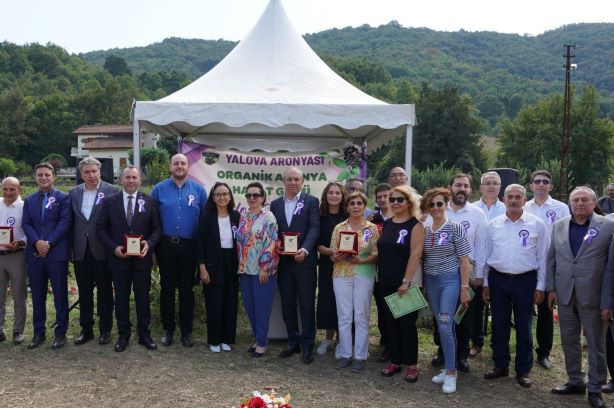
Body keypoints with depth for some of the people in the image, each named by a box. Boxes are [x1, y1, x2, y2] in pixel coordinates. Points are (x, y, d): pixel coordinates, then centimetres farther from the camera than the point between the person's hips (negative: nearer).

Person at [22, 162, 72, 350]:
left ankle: (61, 333, 11)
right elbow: (26, 224, 6)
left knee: (60, 296, 2)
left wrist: (48, 243, -15)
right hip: (34, 254, 4)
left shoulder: (63, 198, 1)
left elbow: (65, 222, -8)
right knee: (37, 297, 10)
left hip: (57, 253, -4)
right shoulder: (29, 200, 14)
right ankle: (38, 333, 20)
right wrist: (37, 242, -11)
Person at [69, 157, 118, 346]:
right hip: (81, 250, 4)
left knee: (104, 291, 7)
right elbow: (70, 221, 7)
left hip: (102, 250, -4)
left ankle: (105, 329, 18)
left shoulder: (111, 191, -5)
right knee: (84, 292, 12)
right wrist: (71, 248, 1)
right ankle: (86, 329, 23)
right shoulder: (74, 193, 8)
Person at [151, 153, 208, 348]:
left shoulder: (198, 190, 3)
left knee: (187, 289, 7)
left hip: (189, 246, 0)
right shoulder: (159, 189, 3)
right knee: (167, 288, 7)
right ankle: (168, 330, 18)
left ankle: (186, 331, 16)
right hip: (166, 245, 0)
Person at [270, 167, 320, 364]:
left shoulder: (311, 201, -1)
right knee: (287, 304, 11)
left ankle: (307, 345, 12)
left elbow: (314, 228, -11)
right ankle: (293, 341, 24)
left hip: (304, 260, -4)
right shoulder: (275, 204, 11)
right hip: (283, 261, 4)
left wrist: (304, 250, -24)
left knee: (307, 305, 3)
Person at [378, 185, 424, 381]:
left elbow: (415, 255, -16)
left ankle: (411, 364, 13)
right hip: (386, 282, 6)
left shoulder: (415, 225, -9)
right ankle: (395, 361, 22)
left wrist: (406, 281, -21)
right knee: (390, 322, 11)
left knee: (407, 323, 1)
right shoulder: (387, 223, 10)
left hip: (405, 283, -6)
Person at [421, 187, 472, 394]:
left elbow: (464, 260, -7)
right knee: (442, 326, 11)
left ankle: (451, 373, -3)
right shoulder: (424, 230, 6)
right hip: (430, 282, 5)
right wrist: (419, 285, 7)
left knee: (445, 325, -12)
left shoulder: (455, 228, -7)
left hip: (450, 280, -5)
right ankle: (449, 367, 22)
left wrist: (464, 287, -10)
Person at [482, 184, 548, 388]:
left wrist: (540, 287, -2)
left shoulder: (537, 224, -3)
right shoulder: (493, 224, 4)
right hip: (498, 279, 2)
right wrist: (485, 283, 8)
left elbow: (542, 257, 0)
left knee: (524, 327, 7)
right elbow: (487, 255, 9)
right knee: (499, 325, 10)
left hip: (525, 280, -2)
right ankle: (500, 365, 24)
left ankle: (523, 370, 19)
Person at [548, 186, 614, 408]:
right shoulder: (558, 226, 6)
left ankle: (595, 389, 19)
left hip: (593, 296, -4)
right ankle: (575, 381, 29)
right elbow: (551, 259, 10)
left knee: (596, 344, 7)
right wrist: (551, 288, 5)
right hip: (565, 294, 4)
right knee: (569, 340, 13)